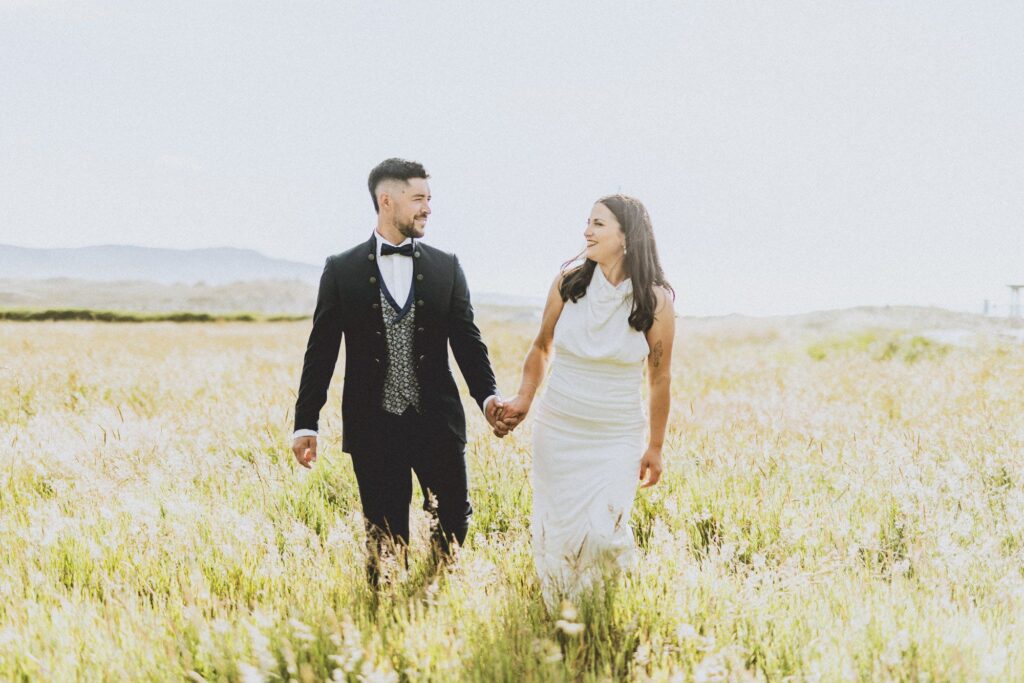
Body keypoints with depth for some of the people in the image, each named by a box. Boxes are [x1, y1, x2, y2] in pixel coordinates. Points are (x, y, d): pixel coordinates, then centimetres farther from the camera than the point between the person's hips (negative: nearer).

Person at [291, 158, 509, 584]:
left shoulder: (446, 268, 5)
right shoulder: (341, 270, 0)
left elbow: (468, 341, 3)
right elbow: (321, 351, 2)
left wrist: (488, 397, -14)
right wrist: (306, 424, -1)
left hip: (437, 423, 2)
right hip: (374, 427, -1)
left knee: (453, 524, 4)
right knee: (384, 539, 5)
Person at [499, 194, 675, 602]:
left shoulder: (655, 300, -10)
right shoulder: (568, 283, -5)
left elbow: (659, 377, 0)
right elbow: (541, 348, 12)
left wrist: (655, 448, 6)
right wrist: (524, 399, -1)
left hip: (616, 438, -2)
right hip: (556, 431, 2)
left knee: (603, 531, -12)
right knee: (558, 530, 9)